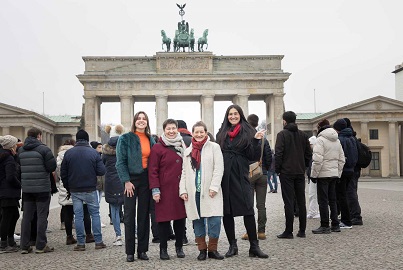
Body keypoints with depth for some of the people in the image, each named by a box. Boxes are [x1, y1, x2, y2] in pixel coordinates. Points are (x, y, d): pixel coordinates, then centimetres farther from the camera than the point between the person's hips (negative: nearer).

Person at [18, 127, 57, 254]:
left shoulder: (20, 150, 6)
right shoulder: (44, 149, -11)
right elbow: (52, 167, -10)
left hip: (26, 188, 5)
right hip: (42, 188, -5)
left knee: (26, 217, 10)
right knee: (42, 216, 2)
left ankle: (24, 246, 12)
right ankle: (41, 246, 3)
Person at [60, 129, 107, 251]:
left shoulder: (68, 153, 0)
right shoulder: (94, 152, -6)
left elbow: (63, 173, 3)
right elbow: (101, 171, -9)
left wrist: (68, 188, 13)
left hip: (75, 190, 1)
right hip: (90, 190, -1)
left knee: (78, 216, 5)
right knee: (95, 214, 8)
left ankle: (81, 243, 6)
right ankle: (98, 241, 7)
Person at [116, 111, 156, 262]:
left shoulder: (151, 140, 10)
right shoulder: (125, 139, -4)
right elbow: (120, 162, -7)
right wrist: (126, 181, -14)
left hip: (146, 179, 4)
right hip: (131, 179, -4)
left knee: (144, 215, 7)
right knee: (130, 215, 0)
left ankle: (142, 250, 15)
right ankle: (130, 252, 7)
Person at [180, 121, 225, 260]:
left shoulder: (214, 147, 3)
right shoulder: (188, 151, 15)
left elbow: (219, 168, -4)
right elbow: (184, 172, 15)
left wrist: (214, 187, -13)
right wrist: (183, 190, 5)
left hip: (209, 191, -3)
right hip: (193, 192, 4)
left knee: (214, 220, -10)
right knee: (197, 220, 6)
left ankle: (212, 249, 4)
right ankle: (202, 249, 17)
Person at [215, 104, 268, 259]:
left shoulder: (248, 132, 5)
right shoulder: (221, 133, 13)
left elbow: (253, 157, 0)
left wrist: (256, 141, -14)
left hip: (241, 177, -3)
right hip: (225, 177, 3)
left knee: (248, 211, -8)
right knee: (226, 212, 5)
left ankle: (254, 247, -2)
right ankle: (232, 246, 15)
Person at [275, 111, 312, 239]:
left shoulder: (282, 134, -6)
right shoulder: (303, 135, 10)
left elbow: (278, 153, -12)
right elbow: (309, 153, 10)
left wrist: (277, 169, -4)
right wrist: (304, 166, 15)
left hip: (287, 172, -5)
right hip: (300, 172, 5)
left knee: (289, 202, -4)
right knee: (301, 201, 9)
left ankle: (289, 231, -3)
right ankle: (302, 230, 12)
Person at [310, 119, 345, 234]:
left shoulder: (320, 140, -11)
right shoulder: (337, 141, 14)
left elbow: (317, 159, -18)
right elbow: (342, 159, 15)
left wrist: (313, 174, -13)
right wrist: (338, 173, 19)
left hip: (323, 174, -7)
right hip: (334, 174, 7)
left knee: (323, 200, -2)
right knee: (332, 200, 13)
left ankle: (325, 226, -1)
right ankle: (335, 225, 15)